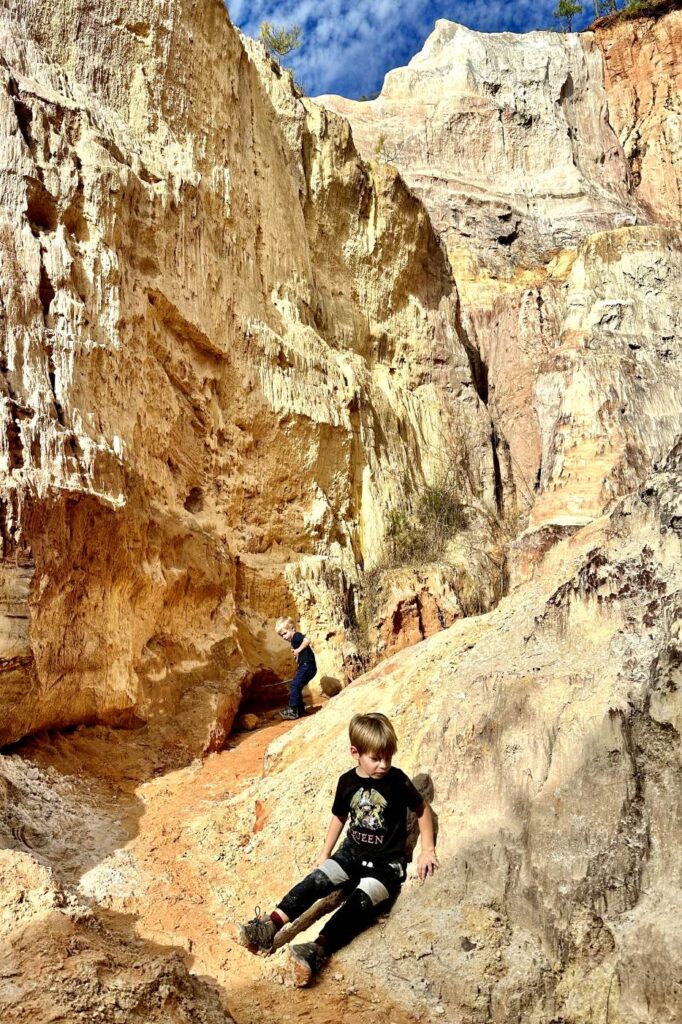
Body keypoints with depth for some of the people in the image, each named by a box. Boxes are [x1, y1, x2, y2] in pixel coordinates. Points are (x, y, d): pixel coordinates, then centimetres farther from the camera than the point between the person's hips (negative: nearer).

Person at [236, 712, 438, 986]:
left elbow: (422, 809, 3)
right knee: (317, 880, -21)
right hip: (353, 852, 4)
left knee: (361, 900, -30)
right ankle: (270, 927, -30)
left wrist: (428, 850, 0)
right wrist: (325, 853, 17)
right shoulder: (347, 781, -1)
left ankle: (318, 950, -45)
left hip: (387, 863, -4)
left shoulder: (397, 780, -11)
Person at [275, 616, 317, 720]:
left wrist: (298, 650, -24)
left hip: (307, 666, -11)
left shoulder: (296, 636, -9)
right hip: (304, 666, 11)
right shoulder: (293, 640, 20)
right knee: (296, 687, 14)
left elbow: (307, 640, -29)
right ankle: (300, 710, 22)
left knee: (295, 685, -15)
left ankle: (292, 711, -15)